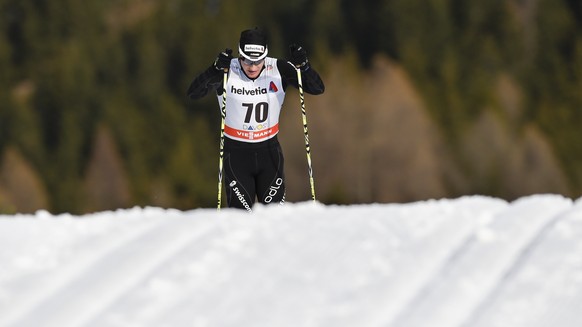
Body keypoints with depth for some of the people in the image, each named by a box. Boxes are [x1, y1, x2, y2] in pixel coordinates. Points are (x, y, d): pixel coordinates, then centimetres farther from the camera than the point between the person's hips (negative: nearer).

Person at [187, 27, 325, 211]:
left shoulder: (278, 70, -9)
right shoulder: (227, 71, -15)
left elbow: (317, 89, -8)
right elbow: (193, 93, -24)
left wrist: (303, 66, -27)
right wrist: (215, 70, -40)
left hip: (269, 151, 2)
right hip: (236, 153, -2)